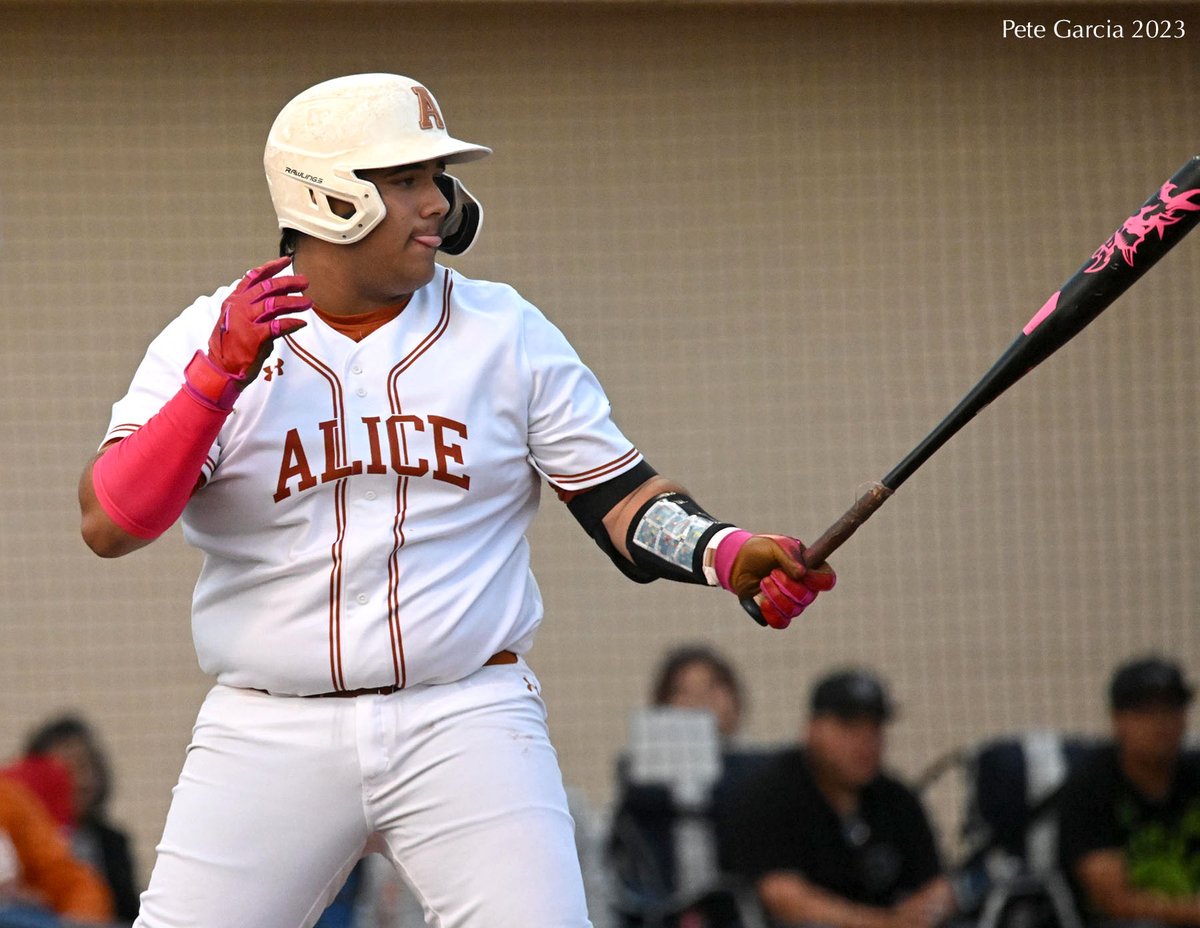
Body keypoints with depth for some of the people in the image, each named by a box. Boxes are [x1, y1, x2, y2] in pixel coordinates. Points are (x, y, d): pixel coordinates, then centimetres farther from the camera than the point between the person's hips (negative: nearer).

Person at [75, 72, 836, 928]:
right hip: (269, 731, 0)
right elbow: (108, 525, -9)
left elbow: (621, 501, 5)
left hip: (469, 724, 0)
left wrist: (728, 554, -15)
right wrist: (219, 378, -21)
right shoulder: (208, 339, 1)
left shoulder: (507, 333, 7)